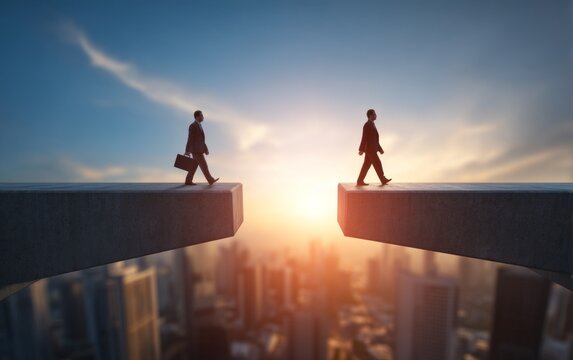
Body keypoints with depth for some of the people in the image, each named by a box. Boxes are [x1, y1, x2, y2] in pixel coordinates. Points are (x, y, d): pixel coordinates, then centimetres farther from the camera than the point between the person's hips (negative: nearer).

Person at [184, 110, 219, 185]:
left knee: (194, 166, 9)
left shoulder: (199, 125, 19)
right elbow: (190, 139, -17)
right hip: (196, 149, -10)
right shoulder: (193, 126, -12)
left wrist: (205, 149, 18)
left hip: (198, 149, 10)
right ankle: (210, 180, -5)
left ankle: (188, 181, 14)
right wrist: (187, 151, -18)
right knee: (203, 165, -8)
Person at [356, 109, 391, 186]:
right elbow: (364, 138, -19)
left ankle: (360, 182, 6)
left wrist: (380, 149, 21)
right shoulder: (367, 125, -11)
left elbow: (374, 139, 22)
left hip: (371, 149, 10)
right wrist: (361, 150, -23)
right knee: (377, 164, -1)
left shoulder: (372, 125, 20)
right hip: (370, 149, -10)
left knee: (366, 166, 6)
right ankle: (383, 180, 10)